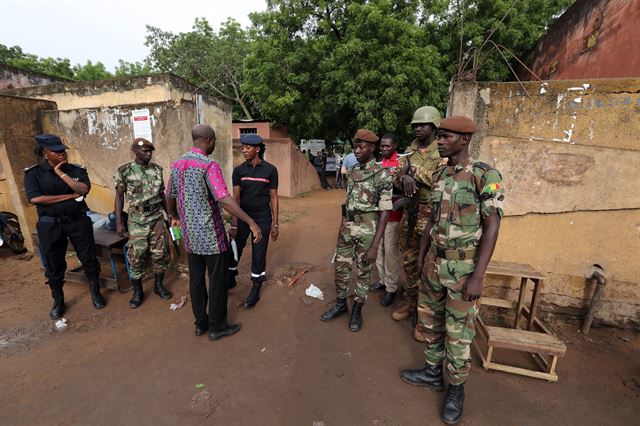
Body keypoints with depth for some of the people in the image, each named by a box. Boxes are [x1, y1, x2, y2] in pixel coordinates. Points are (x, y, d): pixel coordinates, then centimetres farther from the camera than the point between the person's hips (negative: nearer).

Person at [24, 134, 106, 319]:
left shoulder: (77, 170, 2)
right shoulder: (34, 173, -2)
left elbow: (83, 190, -15)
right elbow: (35, 198, -15)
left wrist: (61, 173, -13)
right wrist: (70, 196, -15)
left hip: (78, 221, 1)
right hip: (50, 225, 0)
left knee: (89, 259, 7)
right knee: (53, 265, 11)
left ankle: (95, 292, 25)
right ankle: (58, 301, 30)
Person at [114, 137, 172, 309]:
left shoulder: (157, 169, 3)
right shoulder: (125, 171, -5)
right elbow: (119, 196, -1)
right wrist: (118, 222, -5)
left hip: (157, 218, 2)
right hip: (137, 220, -2)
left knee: (160, 253, 8)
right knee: (136, 256, 5)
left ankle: (159, 285, 26)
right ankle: (137, 292, 21)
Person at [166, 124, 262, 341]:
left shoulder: (177, 164, 7)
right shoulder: (209, 165, -18)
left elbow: (169, 197, 19)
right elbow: (224, 200, -28)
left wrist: (174, 217, 37)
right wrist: (252, 223, -27)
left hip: (190, 234, 8)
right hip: (211, 234, -7)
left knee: (196, 278, 16)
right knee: (217, 280, 7)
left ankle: (201, 323, 31)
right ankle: (217, 326, 21)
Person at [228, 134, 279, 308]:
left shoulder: (270, 170, -5)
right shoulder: (239, 170, -1)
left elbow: (273, 198, -2)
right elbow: (235, 198, -4)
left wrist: (275, 224, -4)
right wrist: (234, 224, -10)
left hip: (262, 218, -2)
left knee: (259, 253, 6)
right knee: (234, 249, 12)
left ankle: (256, 290, 24)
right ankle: (231, 279, 39)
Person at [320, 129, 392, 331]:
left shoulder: (382, 174, -13)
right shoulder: (353, 171, 7)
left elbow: (384, 213, -14)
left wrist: (375, 245, -18)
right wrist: (342, 227, 14)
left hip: (368, 229, -5)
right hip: (347, 227, 6)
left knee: (364, 272, 11)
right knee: (341, 267, 14)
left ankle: (357, 309, 31)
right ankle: (340, 304, 35)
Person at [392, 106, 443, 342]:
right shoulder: (409, 152, 12)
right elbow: (397, 180, 6)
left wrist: (415, 169, -16)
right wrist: (405, 178, -17)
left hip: (432, 216, -5)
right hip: (409, 213, 6)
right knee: (408, 261, 14)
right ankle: (409, 303, 32)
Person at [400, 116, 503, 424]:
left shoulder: (486, 176, -14)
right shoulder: (439, 175, 6)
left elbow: (492, 227, -15)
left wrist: (478, 276, -18)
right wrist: (421, 254, 13)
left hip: (463, 267, -6)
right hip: (433, 262, 7)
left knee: (458, 331, 7)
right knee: (430, 320, 17)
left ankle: (456, 389, 31)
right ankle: (432, 373, 39)